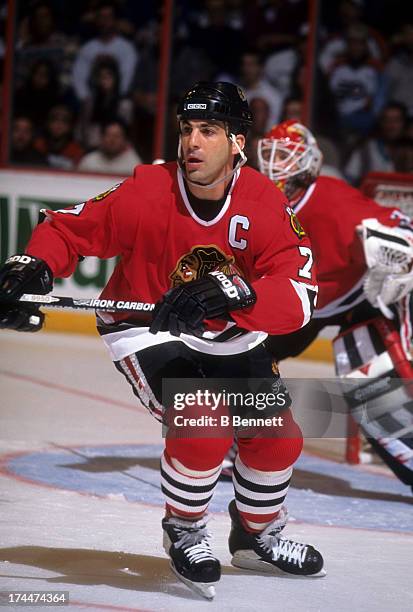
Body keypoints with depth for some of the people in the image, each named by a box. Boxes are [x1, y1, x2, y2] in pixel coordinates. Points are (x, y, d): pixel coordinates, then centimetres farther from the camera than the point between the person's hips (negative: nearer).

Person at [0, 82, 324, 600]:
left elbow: (299, 297, -30)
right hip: (146, 330, -4)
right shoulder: (147, 192, -25)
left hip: (227, 338, 4)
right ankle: (184, 531, 4)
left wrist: (229, 293, -48)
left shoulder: (263, 203, -20)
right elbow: (71, 228, -13)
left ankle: (257, 536, 33)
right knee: (203, 426, -25)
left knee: (277, 437, 2)